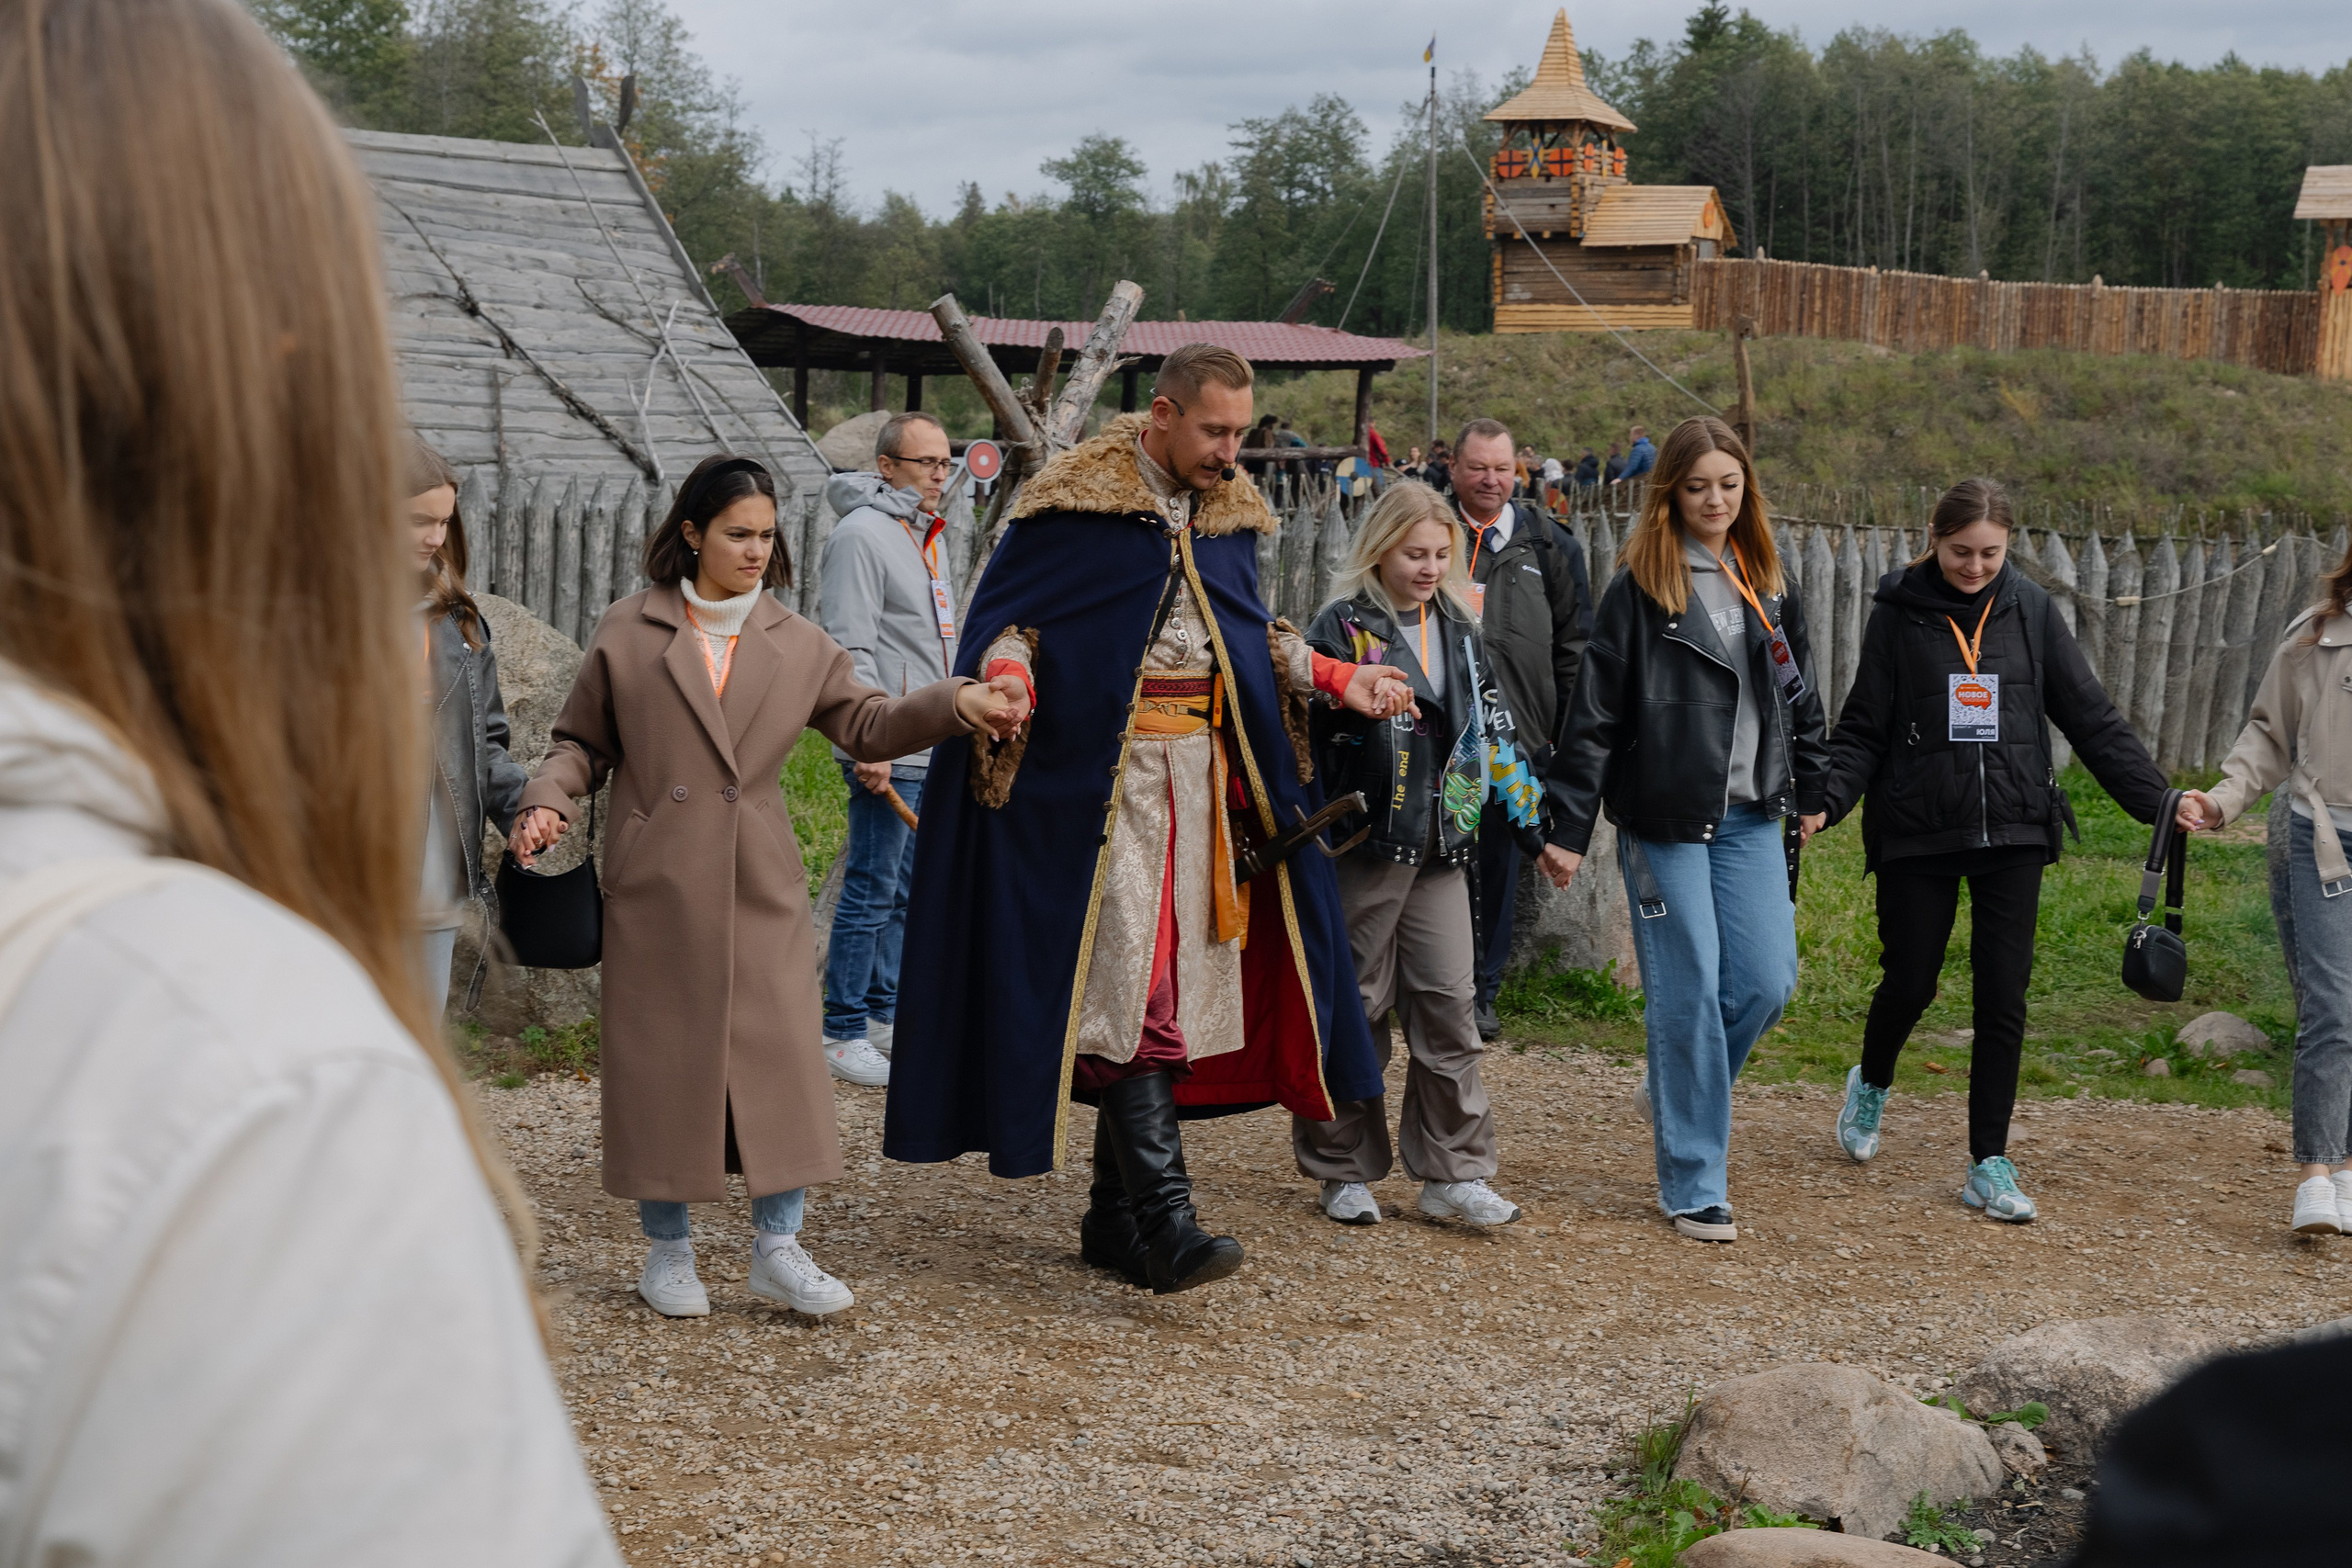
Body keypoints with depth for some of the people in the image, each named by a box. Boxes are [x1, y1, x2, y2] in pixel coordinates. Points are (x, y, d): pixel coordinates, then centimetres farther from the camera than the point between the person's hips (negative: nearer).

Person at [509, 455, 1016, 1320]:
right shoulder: (627, 633, 2)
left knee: (781, 1057, -2)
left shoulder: (797, 645, 7)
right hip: (658, 888, -2)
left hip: (761, 889, 2)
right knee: (662, 1060, 4)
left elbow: (869, 724, 4)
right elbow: (582, 742, 8)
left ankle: (778, 1246, 10)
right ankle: (667, 1249, 18)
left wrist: (957, 703, -12)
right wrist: (547, 800, -11)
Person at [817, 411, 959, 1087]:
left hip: (932, 751, 9)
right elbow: (850, 650, -18)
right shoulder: (862, 534, -12)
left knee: (906, 891, 14)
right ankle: (842, 1032, 2)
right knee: (871, 893, -5)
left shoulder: (923, 536, 17)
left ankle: (883, 1016, 23)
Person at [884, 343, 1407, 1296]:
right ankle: (1162, 1219, -18)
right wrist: (1009, 677, -25)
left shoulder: (1229, 512, 14)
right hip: (1105, 771, -7)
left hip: (1206, 767, 7)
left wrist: (1339, 680, 14)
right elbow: (1002, 613, -4)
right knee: (1130, 977, -14)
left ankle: (1115, 1217, 16)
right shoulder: (1073, 501, -6)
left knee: (1180, 981, 7)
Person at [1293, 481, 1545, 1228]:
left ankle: (1452, 1174, 10)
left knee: (1449, 1001, 3)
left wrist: (1530, 819, 16)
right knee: (1354, 1006, 3)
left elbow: (1493, 726, 18)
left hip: (1441, 844, 5)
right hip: (1365, 839, -5)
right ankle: (1344, 1172, 15)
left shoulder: (1458, 630, 13)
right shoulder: (1342, 627, -5)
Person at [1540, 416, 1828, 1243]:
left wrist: (1811, 790, 24)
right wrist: (1569, 827, -11)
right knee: (1687, 993, -4)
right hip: (1664, 817, -5)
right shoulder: (1639, 589, -6)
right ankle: (1693, 1184, 6)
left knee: (1767, 980, -2)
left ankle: (1683, 1089, 28)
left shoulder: (1766, 585, 11)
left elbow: (1798, 693, 22)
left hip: (1750, 816, 5)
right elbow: (1595, 713, -8)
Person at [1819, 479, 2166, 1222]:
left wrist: (2157, 799, 0)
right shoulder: (1899, 614, -3)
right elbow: (1863, 730, -1)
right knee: (1909, 983, 5)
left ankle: (1989, 1164, 8)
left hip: (2012, 834, 2)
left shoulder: (2029, 610, 3)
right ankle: (1871, 1083, 39)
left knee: (2003, 997, -1)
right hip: (1917, 833, -1)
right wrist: (1826, 799, -17)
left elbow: (2092, 718, 6)